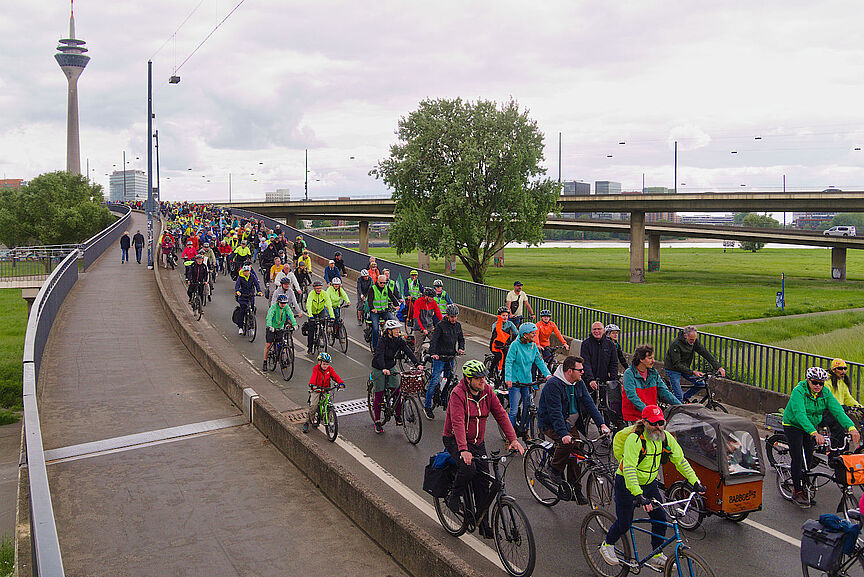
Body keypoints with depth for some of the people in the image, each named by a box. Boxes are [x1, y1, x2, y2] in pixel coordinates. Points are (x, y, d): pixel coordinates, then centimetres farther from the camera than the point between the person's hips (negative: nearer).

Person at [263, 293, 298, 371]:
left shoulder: (286, 307, -9)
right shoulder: (274, 306, -20)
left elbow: (291, 316, -21)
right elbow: (269, 316, -32)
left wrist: (294, 324, -38)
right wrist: (270, 326, -49)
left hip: (280, 328, 3)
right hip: (271, 328, -3)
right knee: (268, 345, -4)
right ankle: (265, 363, 6)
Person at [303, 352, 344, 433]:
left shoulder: (330, 369, -2)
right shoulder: (316, 369, -11)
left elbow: (335, 376, -12)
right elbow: (313, 377, -26)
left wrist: (341, 383, -31)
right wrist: (312, 385, -47)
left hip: (325, 390, 2)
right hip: (316, 390, -2)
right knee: (313, 406, -14)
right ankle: (307, 422, 4)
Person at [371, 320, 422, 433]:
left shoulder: (399, 340, -7)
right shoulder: (382, 340, -22)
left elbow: (408, 351, -15)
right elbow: (379, 355, -35)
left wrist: (418, 364, -28)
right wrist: (384, 369, -50)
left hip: (391, 367, 5)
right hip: (379, 369, -4)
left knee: (397, 392, -5)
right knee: (379, 395, -2)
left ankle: (398, 416, 12)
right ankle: (377, 422, 8)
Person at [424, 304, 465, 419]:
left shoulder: (458, 325, 7)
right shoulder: (441, 325, -11)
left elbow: (461, 338, 17)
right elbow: (433, 340, -18)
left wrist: (461, 348, -3)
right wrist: (433, 353, -32)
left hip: (451, 358, 6)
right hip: (440, 357, -6)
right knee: (435, 381, -9)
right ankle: (427, 406, -4)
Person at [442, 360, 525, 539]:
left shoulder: (487, 391, -4)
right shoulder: (458, 393, -21)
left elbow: (501, 415, -6)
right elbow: (458, 423, -31)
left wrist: (513, 440, -17)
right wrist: (464, 450, -42)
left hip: (477, 442, 5)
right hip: (455, 440, -5)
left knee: (483, 483, 1)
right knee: (468, 467, -32)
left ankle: (483, 523, 14)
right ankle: (454, 497, -3)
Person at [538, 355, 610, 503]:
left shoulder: (578, 383, 1)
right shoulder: (553, 385, -23)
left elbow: (589, 404, -1)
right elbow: (555, 413, -31)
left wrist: (601, 424, -14)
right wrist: (564, 434, -41)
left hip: (568, 422, 7)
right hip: (549, 424, -7)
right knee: (568, 441, -31)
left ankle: (576, 489, 8)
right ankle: (554, 468, -8)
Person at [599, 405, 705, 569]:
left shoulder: (666, 438, -9)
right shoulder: (635, 439, -28)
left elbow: (680, 461, 1)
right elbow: (629, 469, -37)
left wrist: (695, 482, -7)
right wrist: (638, 495, -46)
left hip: (649, 484, 6)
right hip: (627, 484, -6)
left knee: (661, 518, 0)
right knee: (624, 523, -1)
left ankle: (657, 556, 19)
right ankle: (607, 545, 27)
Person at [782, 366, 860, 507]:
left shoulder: (826, 393, -10)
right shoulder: (798, 392, -27)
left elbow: (837, 410, -22)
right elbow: (800, 415, -40)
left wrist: (851, 427, -39)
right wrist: (814, 433, -53)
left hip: (812, 427, 5)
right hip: (793, 426, -5)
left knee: (809, 459, 5)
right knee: (798, 458, -10)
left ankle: (804, 486, 25)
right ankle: (797, 492, -1)